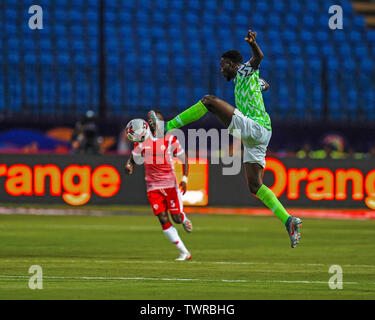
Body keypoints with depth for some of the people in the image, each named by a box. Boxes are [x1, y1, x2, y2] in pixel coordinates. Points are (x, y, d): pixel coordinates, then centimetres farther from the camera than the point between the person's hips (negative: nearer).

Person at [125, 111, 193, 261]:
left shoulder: (170, 139, -5)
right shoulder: (142, 140, 3)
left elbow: (184, 158, 2)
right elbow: (133, 157, 12)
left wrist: (184, 178, -9)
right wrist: (129, 166, -12)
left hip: (170, 183, -2)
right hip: (153, 185, 2)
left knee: (177, 218, -5)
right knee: (164, 220, -6)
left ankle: (185, 219, 35)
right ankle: (184, 252, 2)